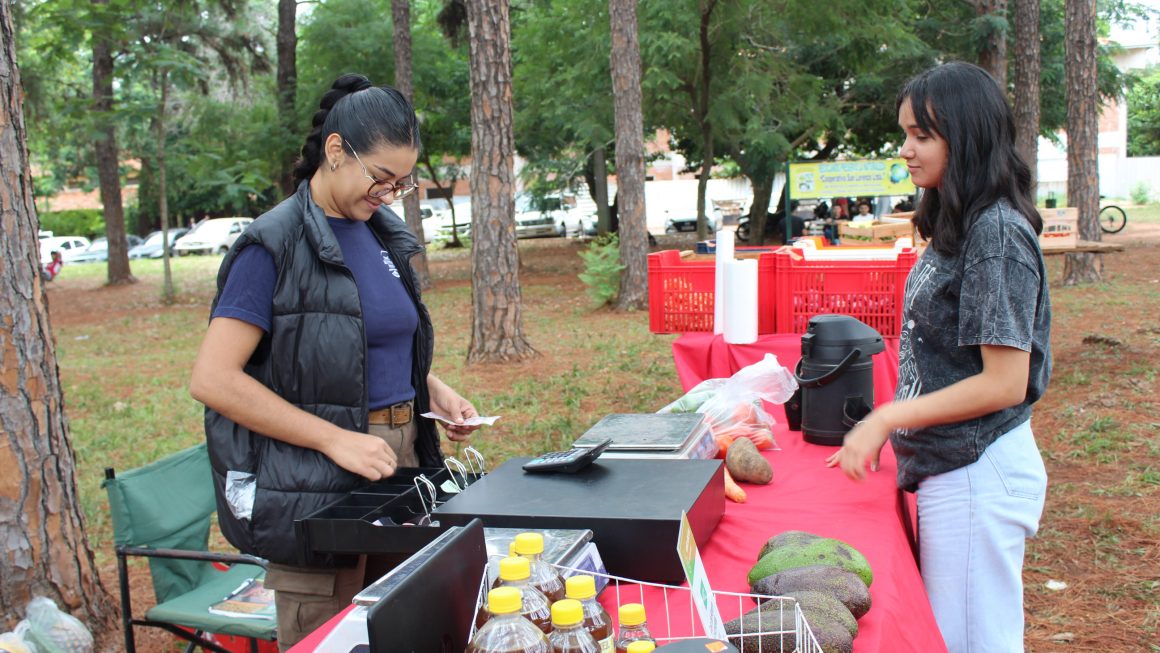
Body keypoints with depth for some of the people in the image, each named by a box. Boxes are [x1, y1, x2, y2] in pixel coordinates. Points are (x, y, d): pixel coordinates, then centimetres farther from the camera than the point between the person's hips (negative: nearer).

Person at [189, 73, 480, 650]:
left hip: (400, 460, 7)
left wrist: (436, 391, 4)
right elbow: (212, 380, -18)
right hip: (317, 486, -7)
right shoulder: (274, 245, -12)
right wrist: (336, 440, -22)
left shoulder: (385, 234, 10)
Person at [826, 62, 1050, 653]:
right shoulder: (954, 225, 10)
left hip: (975, 476, -9)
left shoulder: (998, 233, -18)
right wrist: (889, 427, 9)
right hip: (946, 468, 9)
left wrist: (887, 417, -17)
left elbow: (1004, 384, -21)